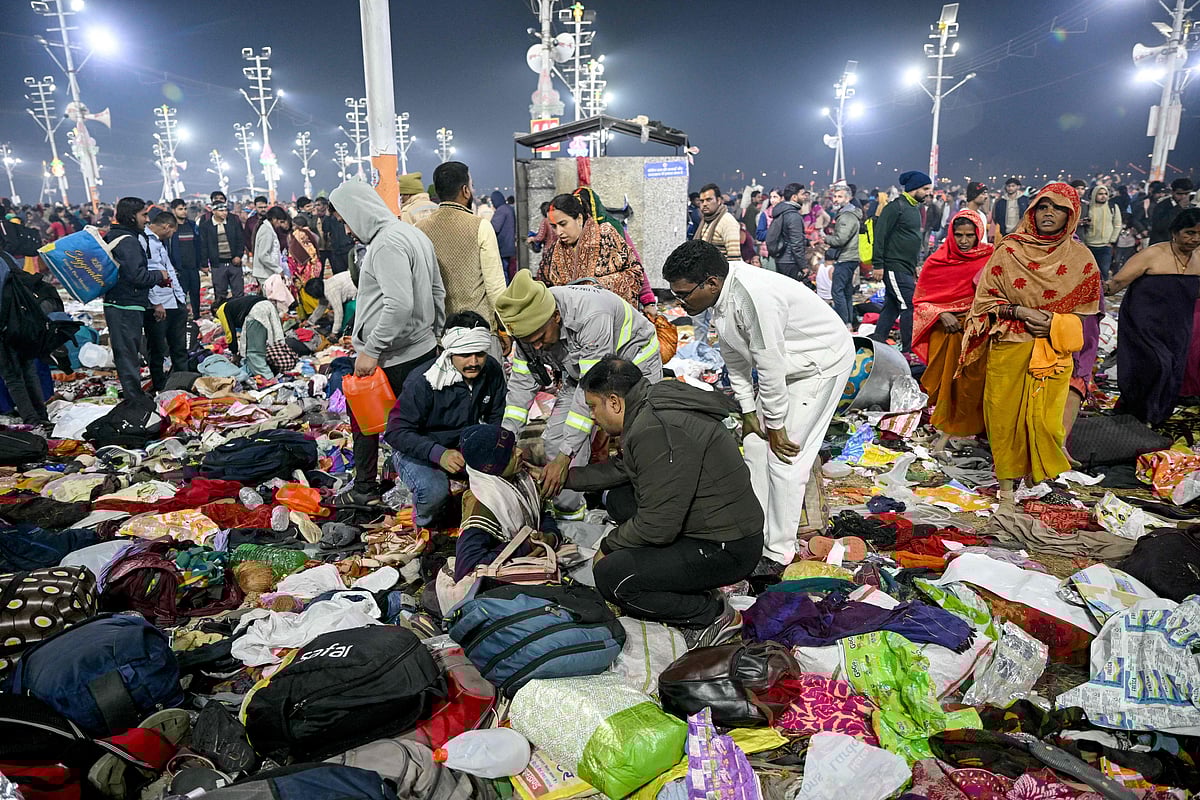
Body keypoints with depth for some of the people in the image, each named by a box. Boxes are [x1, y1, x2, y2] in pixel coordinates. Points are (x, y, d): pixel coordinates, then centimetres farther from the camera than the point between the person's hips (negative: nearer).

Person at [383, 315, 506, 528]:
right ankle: (424, 518, 4)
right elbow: (396, 431, -24)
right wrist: (438, 453, -38)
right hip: (418, 452, -4)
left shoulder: (492, 371, -9)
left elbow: (497, 419, 4)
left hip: (464, 446, 5)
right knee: (434, 491, -34)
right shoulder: (423, 381, -25)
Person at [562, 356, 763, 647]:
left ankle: (714, 615, -1)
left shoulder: (656, 431, -26)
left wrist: (607, 546, -7)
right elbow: (620, 469, 22)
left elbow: (658, 527, -24)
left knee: (610, 577, -17)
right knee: (619, 498, 17)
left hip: (729, 549, -10)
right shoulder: (651, 410, 6)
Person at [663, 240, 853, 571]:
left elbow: (770, 365, -30)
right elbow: (735, 357, 3)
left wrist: (775, 425, -19)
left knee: (785, 456, -10)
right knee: (755, 445, 11)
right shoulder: (720, 294, -8)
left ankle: (778, 552, 3)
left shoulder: (754, 295, -36)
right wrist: (748, 410, 3)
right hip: (782, 362, 9)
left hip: (822, 362, -9)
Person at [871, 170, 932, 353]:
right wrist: (878, 264, -19)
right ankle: (909, 348, -5)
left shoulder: (915, 208, 19)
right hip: (894, 267, -10)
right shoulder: (895, 207, -11)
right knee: (909, 305, -10)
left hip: (906, 269, 10)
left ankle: (877, 342, 17)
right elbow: (880, 235, -15)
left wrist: (914, 266, 25)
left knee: (892, 306, 11)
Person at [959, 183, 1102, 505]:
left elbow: (1086, 311, 7)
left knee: (1044, 418, -2)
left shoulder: (1080, 258, 3)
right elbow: (985, 298, 2)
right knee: (1005, 414, 2)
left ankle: (1047, 479, 23)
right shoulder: (1008, 251, 0)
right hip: (1008, 349, 0)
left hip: (1054, 353, 0)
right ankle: (1006, 482, 17)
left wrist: (1054, 323, -12)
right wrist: (1018, 312, -14)